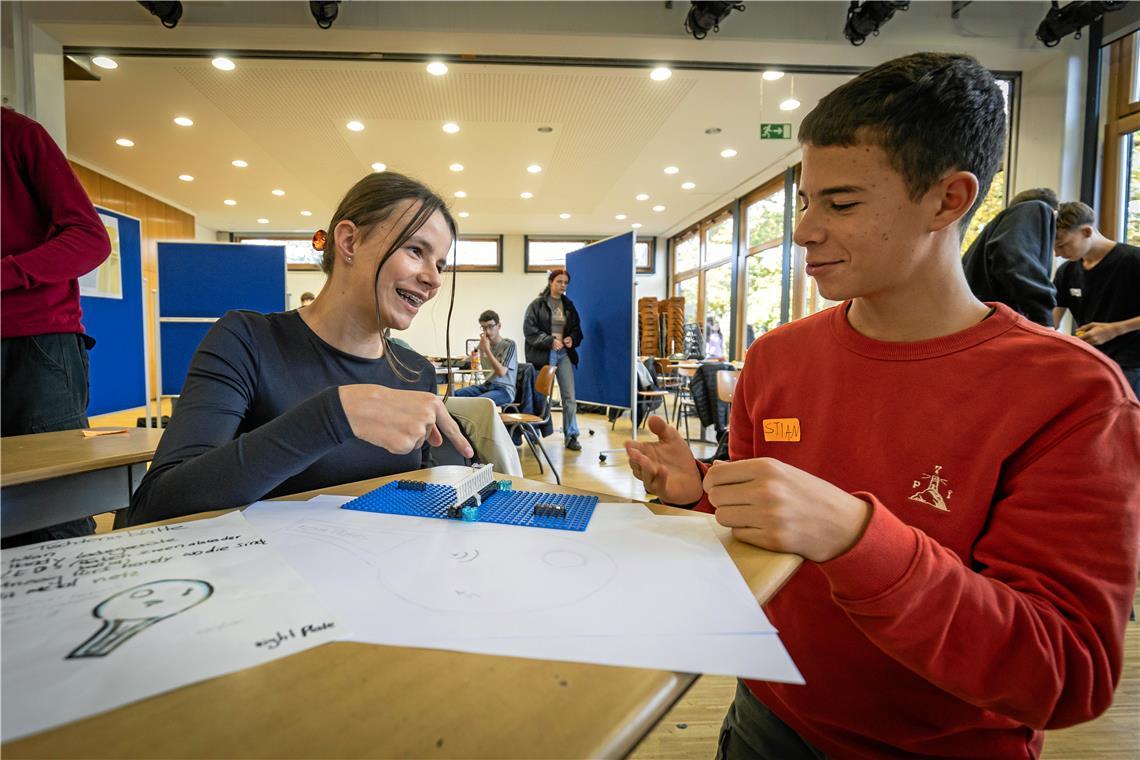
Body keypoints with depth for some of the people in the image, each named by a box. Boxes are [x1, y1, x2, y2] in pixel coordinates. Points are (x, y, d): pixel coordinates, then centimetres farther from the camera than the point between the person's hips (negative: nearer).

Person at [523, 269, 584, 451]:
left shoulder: (568, 305, 13)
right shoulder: (537, 304, -2)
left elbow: (577, 328, 19)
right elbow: (529, 329, -9)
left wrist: (572, 339, -2)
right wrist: (550, 340, -17)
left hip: (564, 354, 4)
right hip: (543, 355, -4)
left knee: (569, 397, -2)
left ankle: (571, 436, 5)